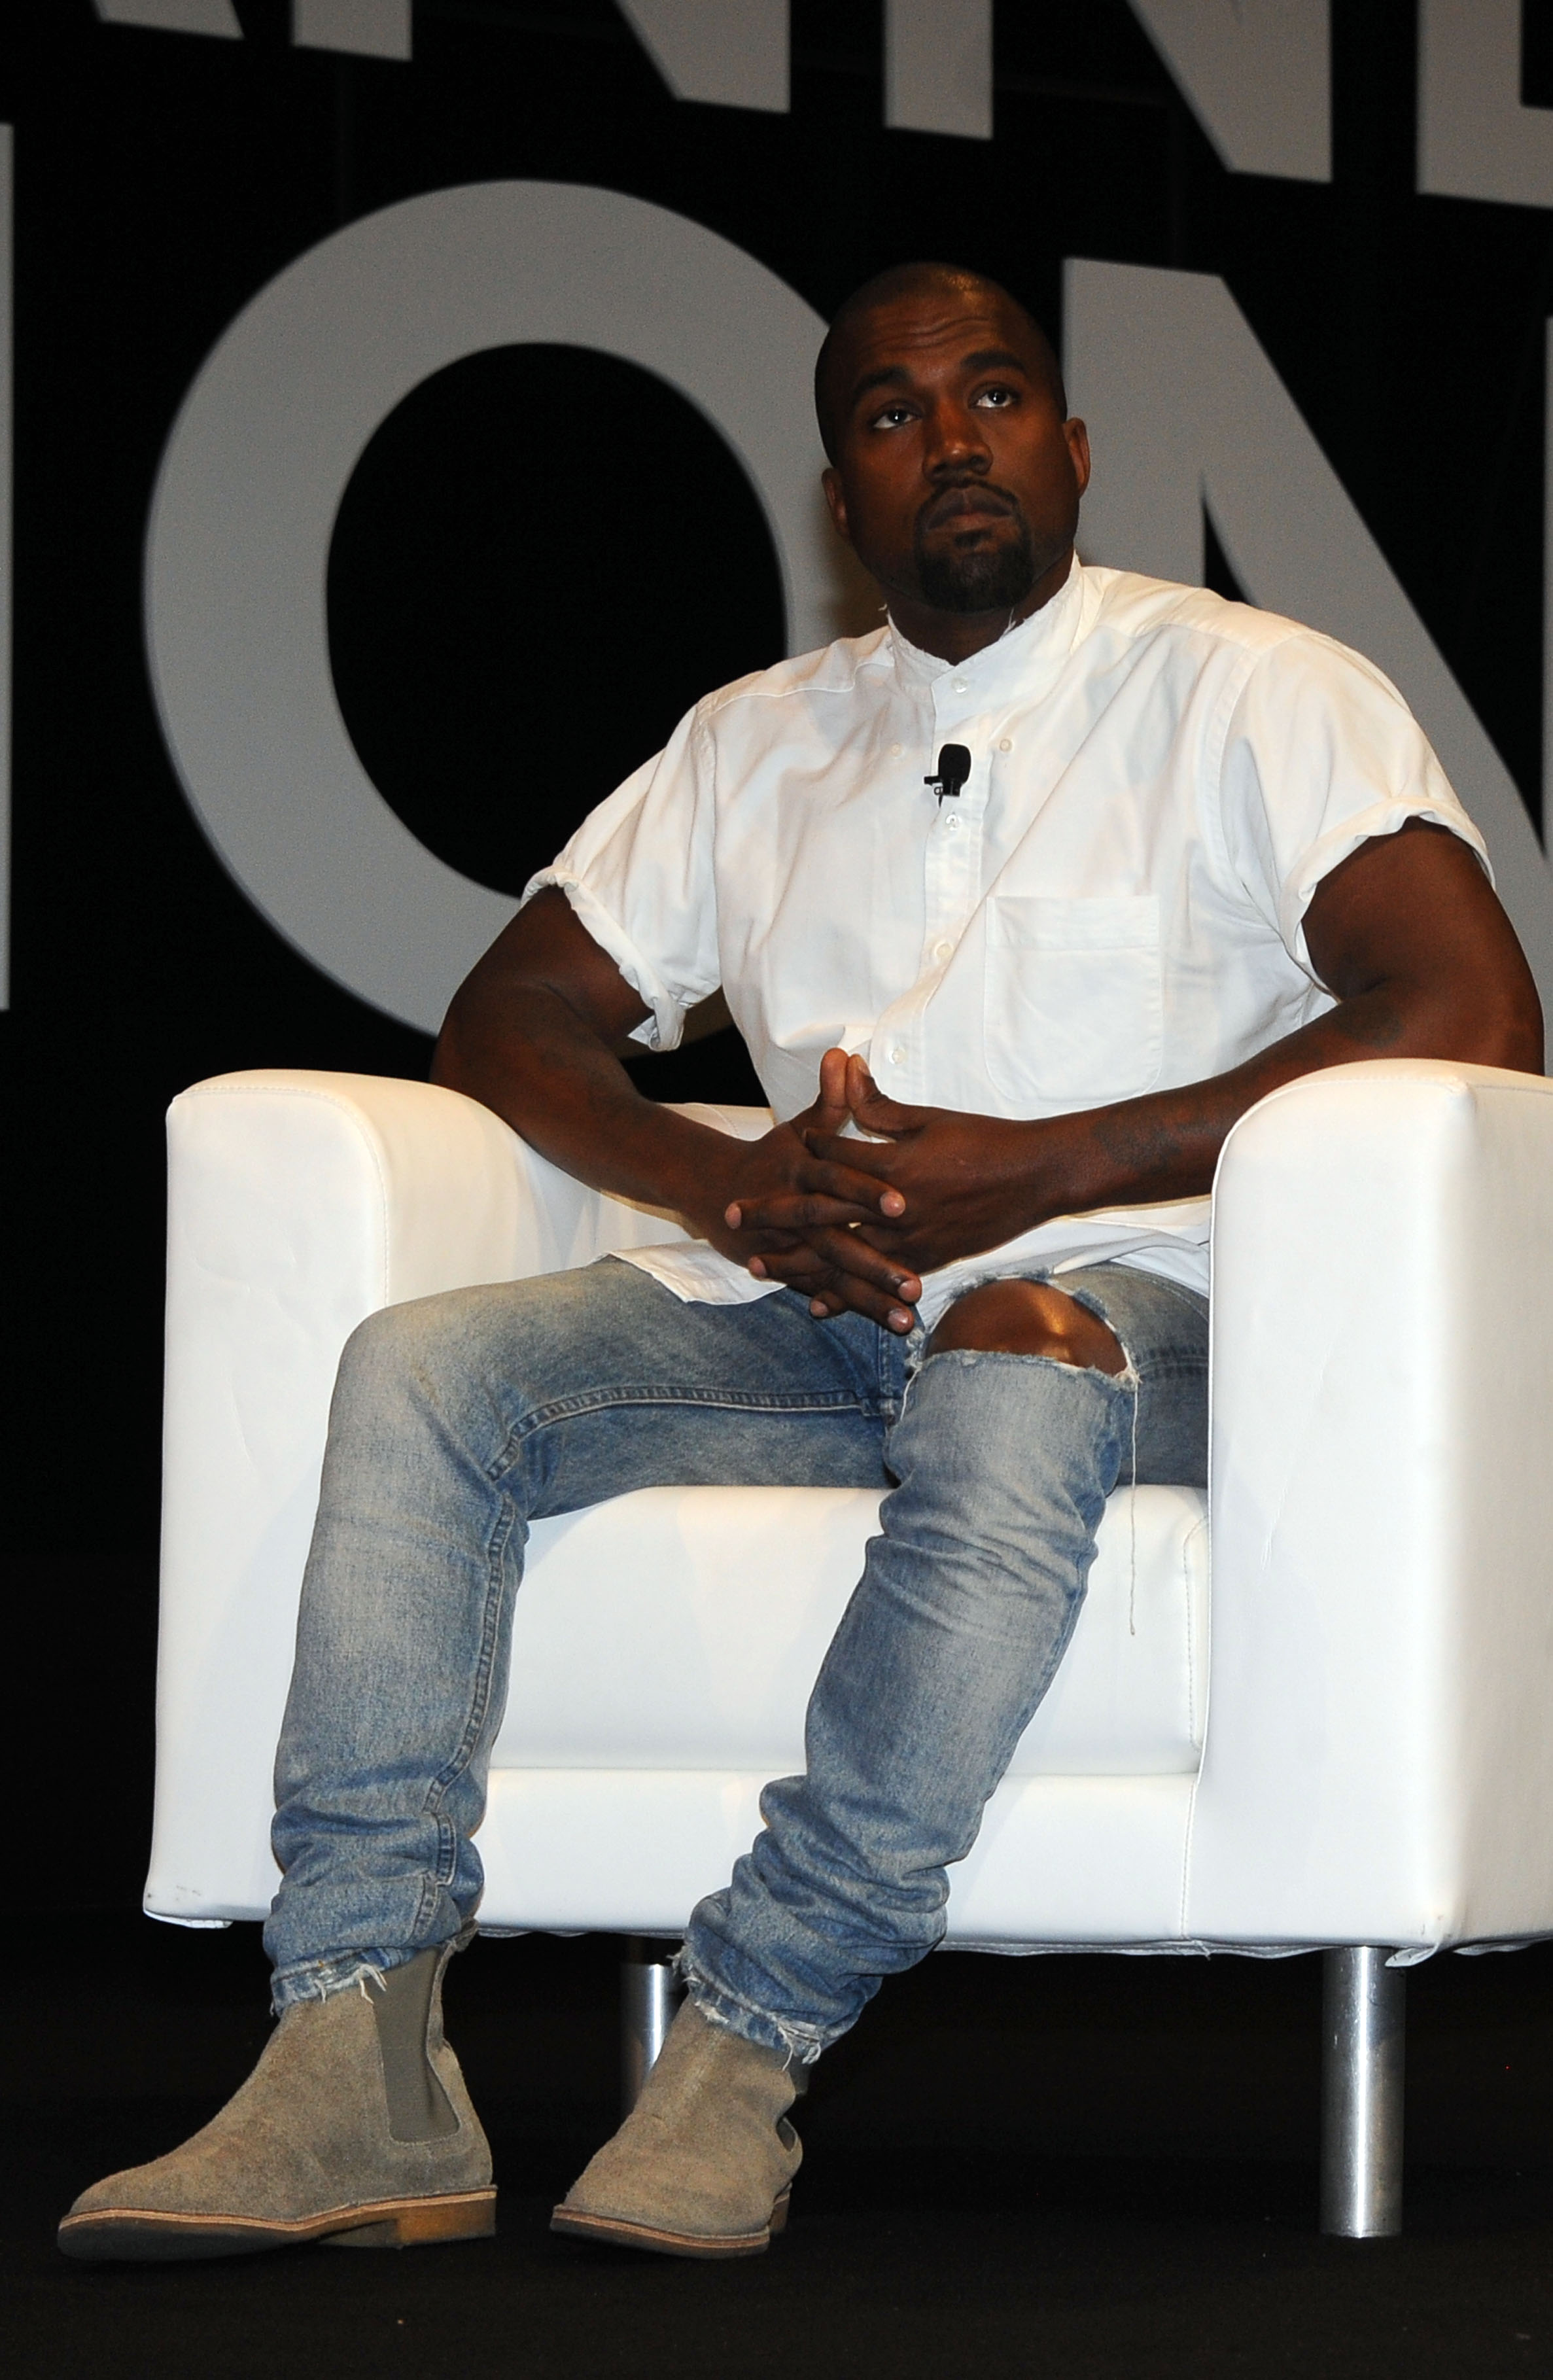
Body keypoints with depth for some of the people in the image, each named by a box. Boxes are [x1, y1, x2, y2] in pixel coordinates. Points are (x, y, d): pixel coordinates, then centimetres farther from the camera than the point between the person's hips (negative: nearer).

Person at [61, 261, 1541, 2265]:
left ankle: (747, 2049, -37)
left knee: (1010, 1395, -41)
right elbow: (511, 1017, 20)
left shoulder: (1248, 691, 3)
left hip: (1119, 1286, -5)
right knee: (421, 1369, -20)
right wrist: (735, 1188, -4)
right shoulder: (760, 745, 20)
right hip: (813, 1317, 5)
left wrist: (1033, 1173, -17)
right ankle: (354, 2069, -30)